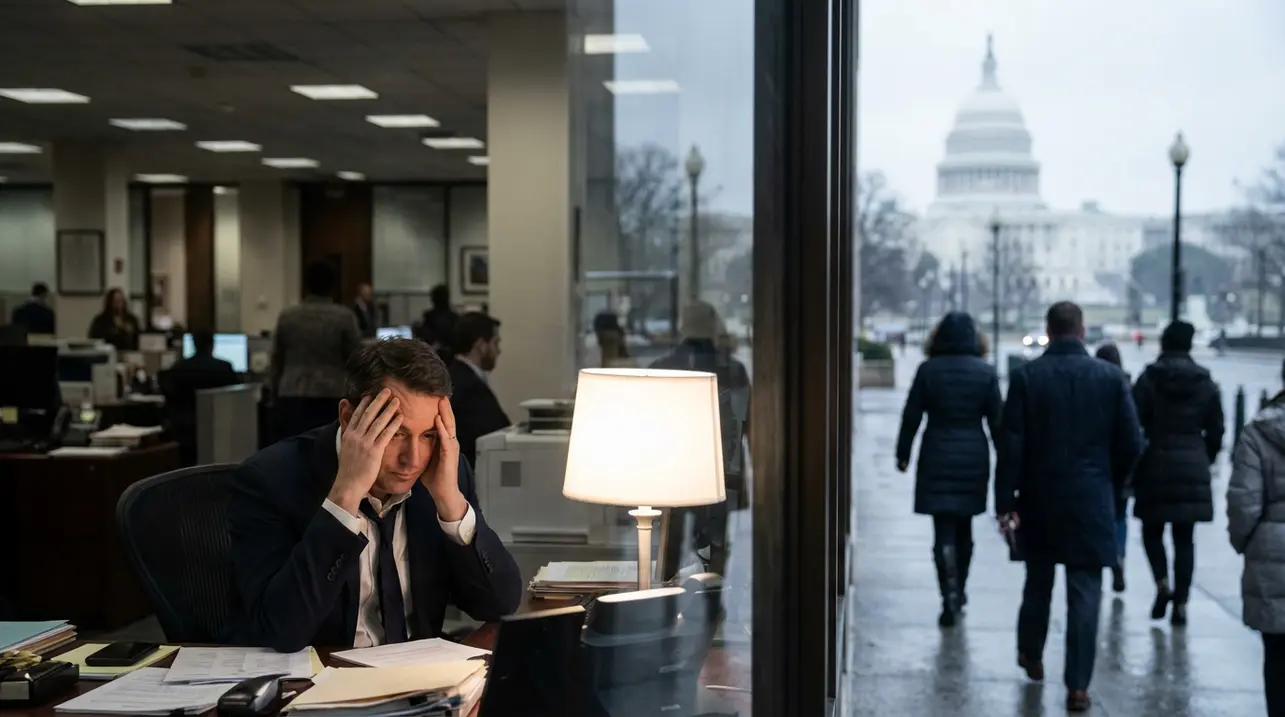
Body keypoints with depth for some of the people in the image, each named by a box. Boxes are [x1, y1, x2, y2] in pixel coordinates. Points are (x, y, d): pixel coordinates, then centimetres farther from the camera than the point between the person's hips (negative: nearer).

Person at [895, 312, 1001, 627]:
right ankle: (958, 591, 29)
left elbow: (911, 417, -2)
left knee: (944, 531, -2)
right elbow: (996, 421, 1)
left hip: (937, 458, -2)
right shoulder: (985, 373, -1)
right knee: (964, 528, 17)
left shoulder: (928, 370, -5)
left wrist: (903, 454, 8)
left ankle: (950, 597, -12)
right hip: (973, 458, 2)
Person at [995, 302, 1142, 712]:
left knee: (1038, 581, 19)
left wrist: (1006, 502, -4)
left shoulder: (1026, 377, -7)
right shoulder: (1111, 377, -5)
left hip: (1039, 500, 1)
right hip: (1092, 502, -1)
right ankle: (1077, 686, 1)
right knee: (1085, 592, 2)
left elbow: (1010, 444, -9)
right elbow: (1132, 444, -2)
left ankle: (1031, 658, 37)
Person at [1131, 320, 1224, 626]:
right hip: (1193, 469, 2)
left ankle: (1162, 584, -7)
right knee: (1185, 538, 7)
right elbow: (1216, 432, 7)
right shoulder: (1206, 384, 4)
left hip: (1156, 466, -2)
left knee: (1152, 530, 14)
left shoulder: (1148, 380, -5)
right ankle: (1181, 603, 6)